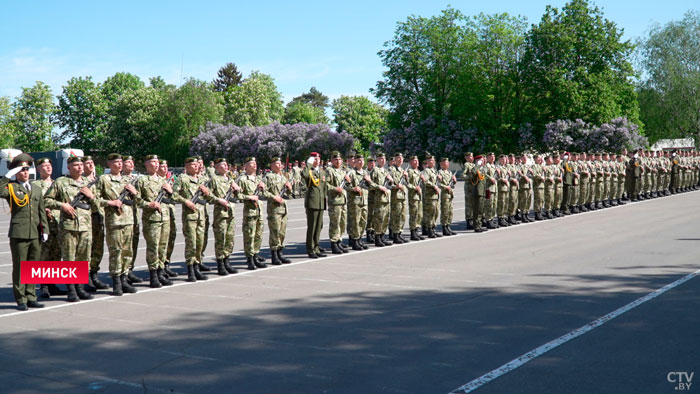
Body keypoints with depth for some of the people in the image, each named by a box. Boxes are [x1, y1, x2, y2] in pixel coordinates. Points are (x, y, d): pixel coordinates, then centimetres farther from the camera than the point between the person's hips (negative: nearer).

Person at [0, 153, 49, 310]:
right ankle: (21, 300, 6)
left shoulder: (37, 190, 17)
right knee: (19, 267, 0)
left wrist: (45, 230, 10)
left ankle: (31, 297, 17)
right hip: (18, 234, -5)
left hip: (35, 234, 5)